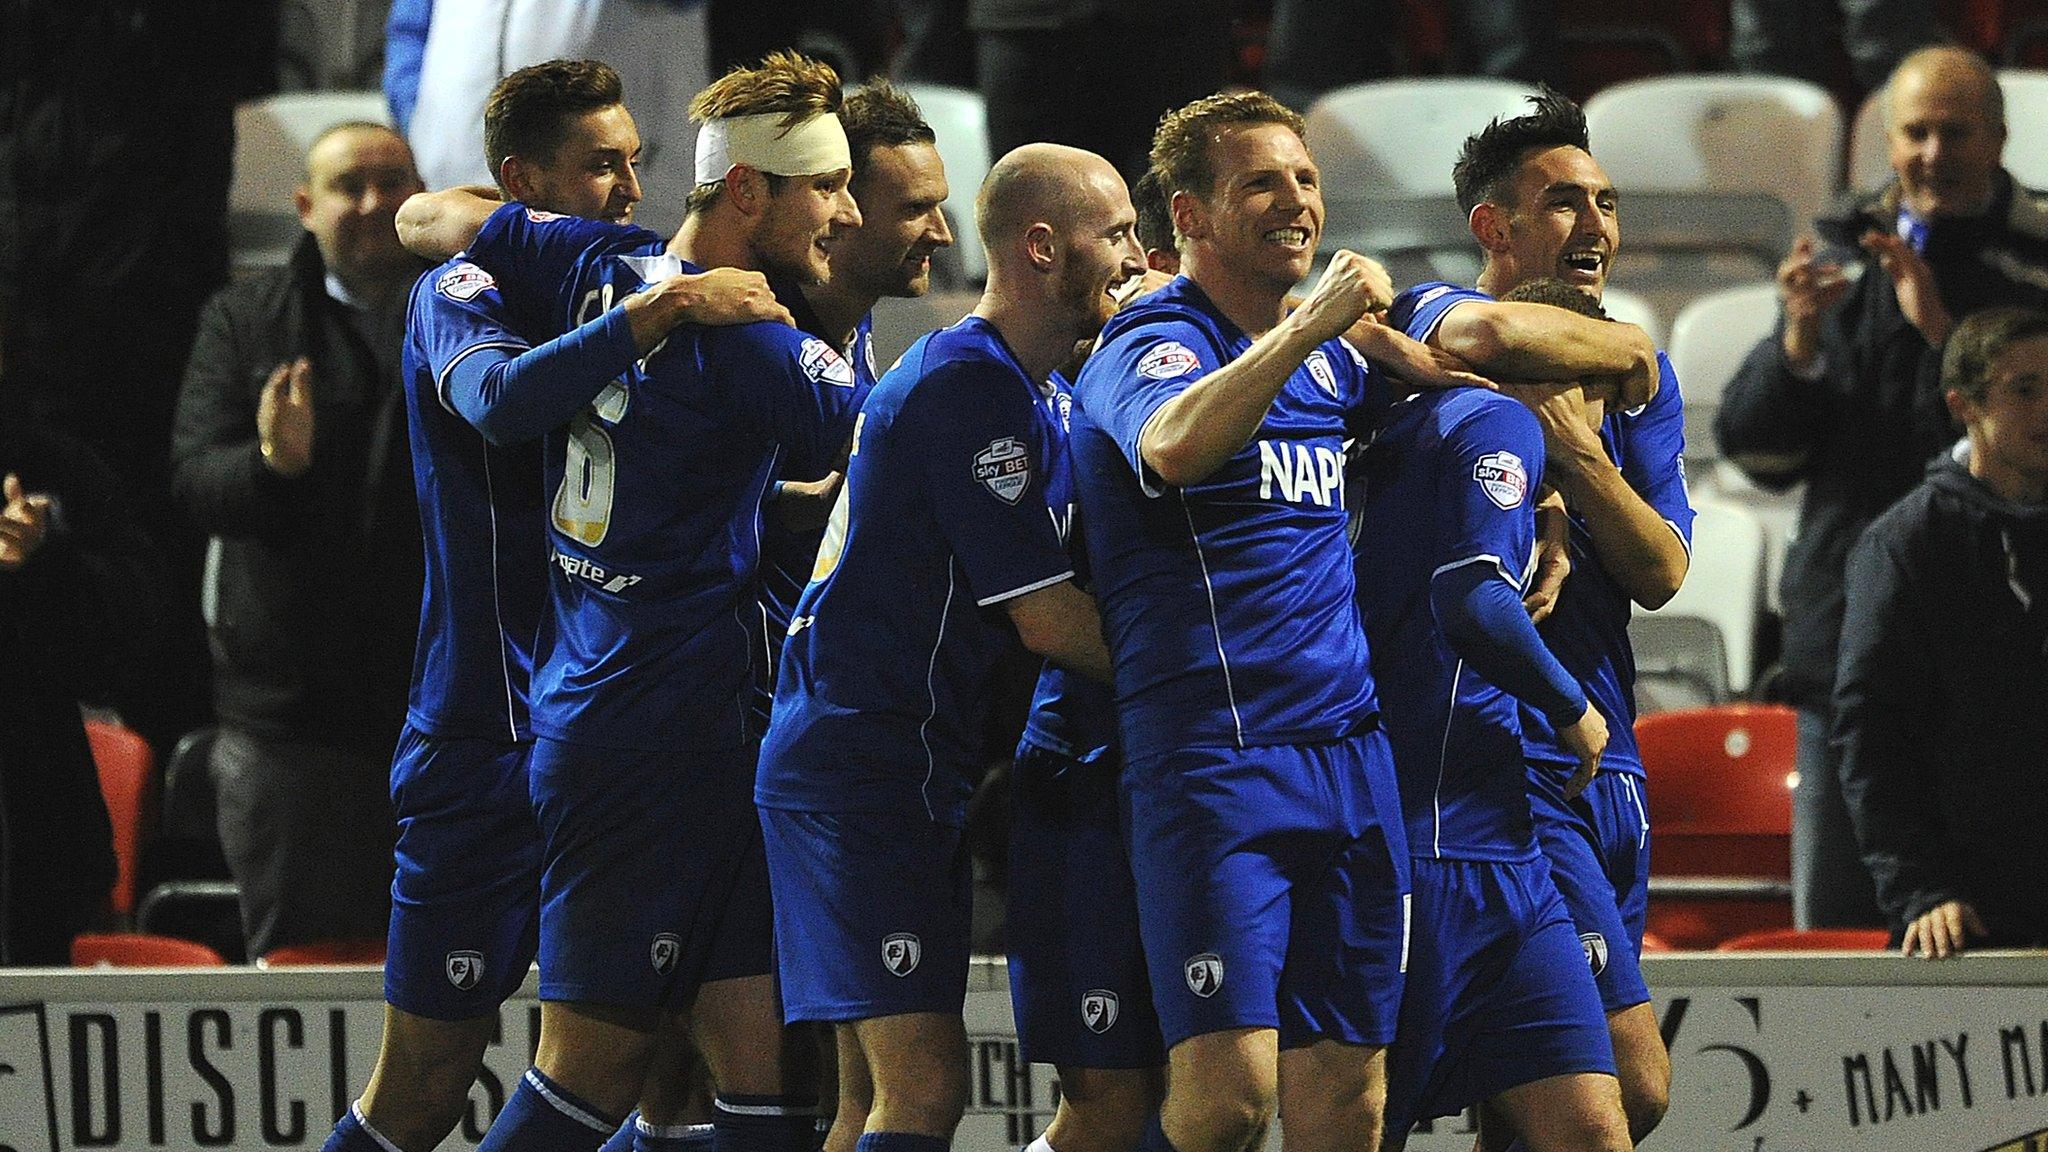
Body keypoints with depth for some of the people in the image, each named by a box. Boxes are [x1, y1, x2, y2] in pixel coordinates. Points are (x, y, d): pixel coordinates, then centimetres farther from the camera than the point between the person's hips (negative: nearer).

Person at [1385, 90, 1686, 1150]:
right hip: (1504, 758, -8)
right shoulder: (1430, 314, -6)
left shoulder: (1639, 379, 15)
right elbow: (1489, 334, -34)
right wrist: (1625, 353, -16)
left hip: (1606, 763, 8)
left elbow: (1659, 570, 2)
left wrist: (1570, 437, -13)